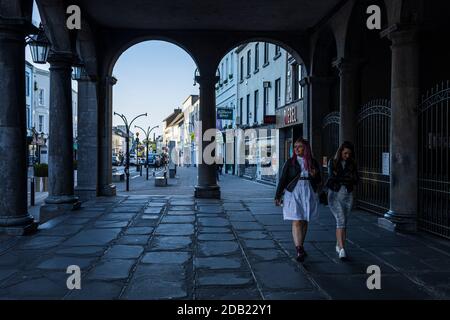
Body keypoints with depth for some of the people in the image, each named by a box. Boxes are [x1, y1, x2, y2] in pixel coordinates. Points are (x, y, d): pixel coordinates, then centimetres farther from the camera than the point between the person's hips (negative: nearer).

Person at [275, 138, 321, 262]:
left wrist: (314, 175, -8)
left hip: (309, 194, 3)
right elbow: (282, 179, 1)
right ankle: (299, 251, -12)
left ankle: (300, 247, 25)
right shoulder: (290, 162, 1)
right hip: (293, 194, -3)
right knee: (296, 222, -10)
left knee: (304, 222, 10)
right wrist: (278, 196, -4)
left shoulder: (313, 162, 7)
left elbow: (318, 181, 16)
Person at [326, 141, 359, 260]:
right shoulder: (332, 162, 0)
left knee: (343, 221, 8)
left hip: (348, 195, 3)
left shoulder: (352, 164, 7)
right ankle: (342, 248, -21)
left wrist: (339, 177, -14)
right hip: (335, 195, -3)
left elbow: (356, 180, -4)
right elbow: (331, 177, -13)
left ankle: (338, 246, 24)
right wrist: (348, 177, -11)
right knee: (341, 219, -16)